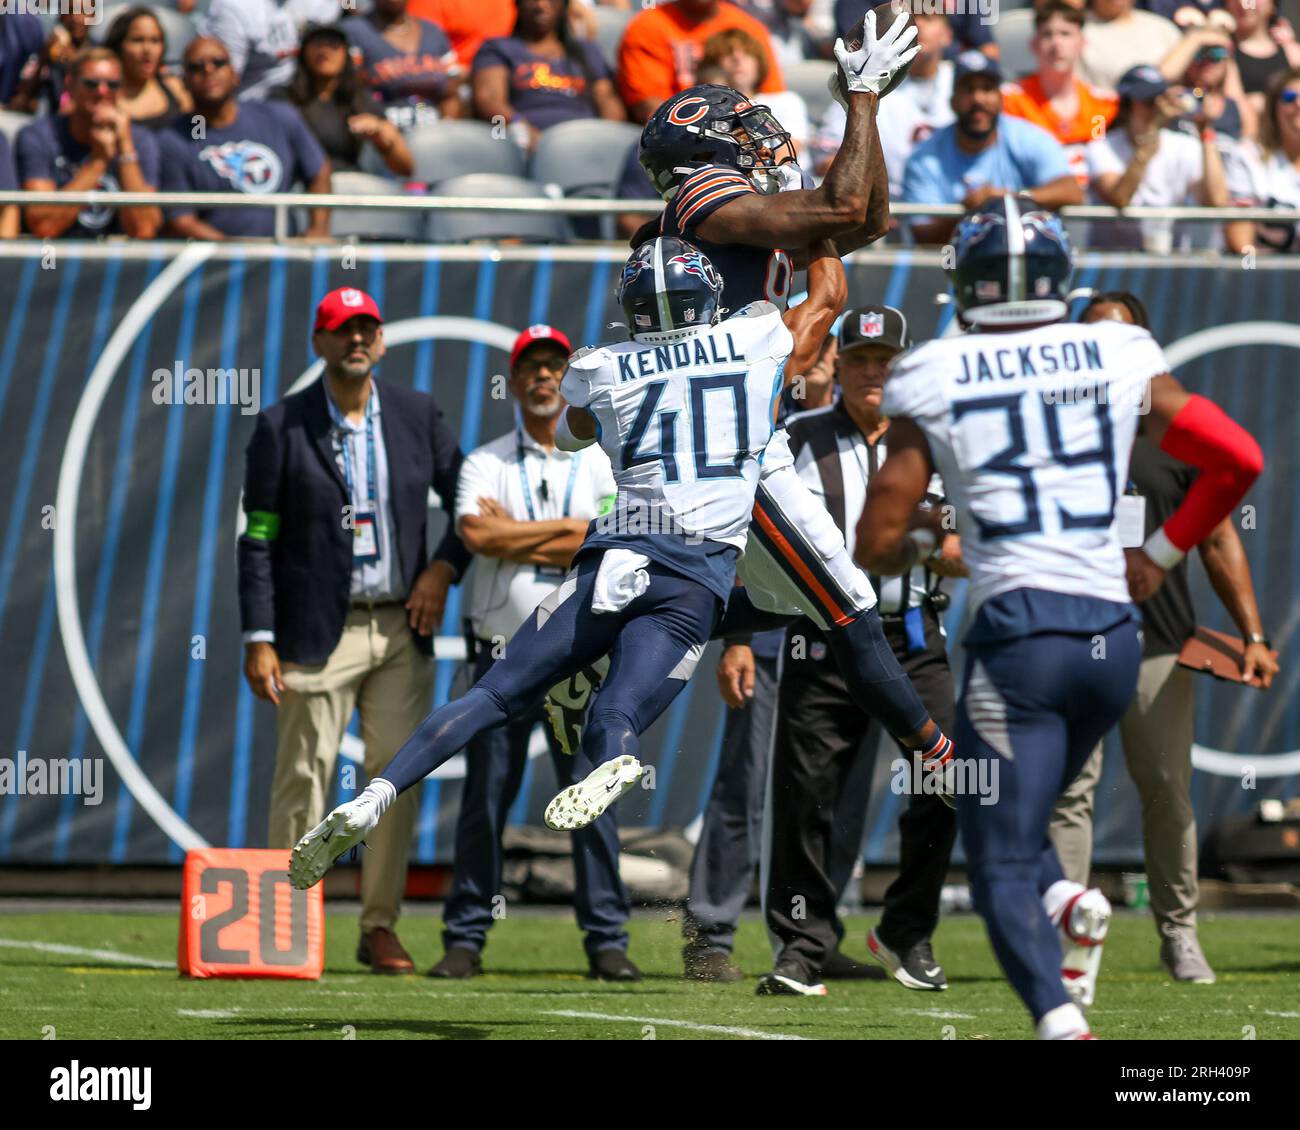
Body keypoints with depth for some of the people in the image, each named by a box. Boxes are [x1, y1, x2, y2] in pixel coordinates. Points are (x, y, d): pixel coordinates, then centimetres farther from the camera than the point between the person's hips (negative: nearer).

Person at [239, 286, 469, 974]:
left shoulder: (417, 415, 7)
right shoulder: (281, 427, -2)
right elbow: (258, 540, -4)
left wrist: (443, 568, -2)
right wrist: (259, 641, -10)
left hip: (402, 628, 3)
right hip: (319, 631, -3)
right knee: (303, 780, -5)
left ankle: (379, 927, 12)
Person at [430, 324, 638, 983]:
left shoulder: (602, 466, 8)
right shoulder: (485, 464, 9)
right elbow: (476, 535, -11)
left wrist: (512, 536, -7)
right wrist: (566, 528, -8)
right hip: (503, 653, 0)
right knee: (484, 799, 0)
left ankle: (606, 939, 0)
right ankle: (465, 940, 5)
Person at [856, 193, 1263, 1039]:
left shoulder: (932, 382, 2)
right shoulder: (1121, 360, 8)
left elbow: (879, 544, 2)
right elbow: (1239, 460, 6)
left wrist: (918, 549, 25)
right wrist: (1160, 558, 18)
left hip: (1016, 628, -3)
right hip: (1113, 629, 3)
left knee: (1003, 865, 0)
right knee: (1019, 813, 25)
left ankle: (1060, 1017, -26)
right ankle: (1068, 899, -7)